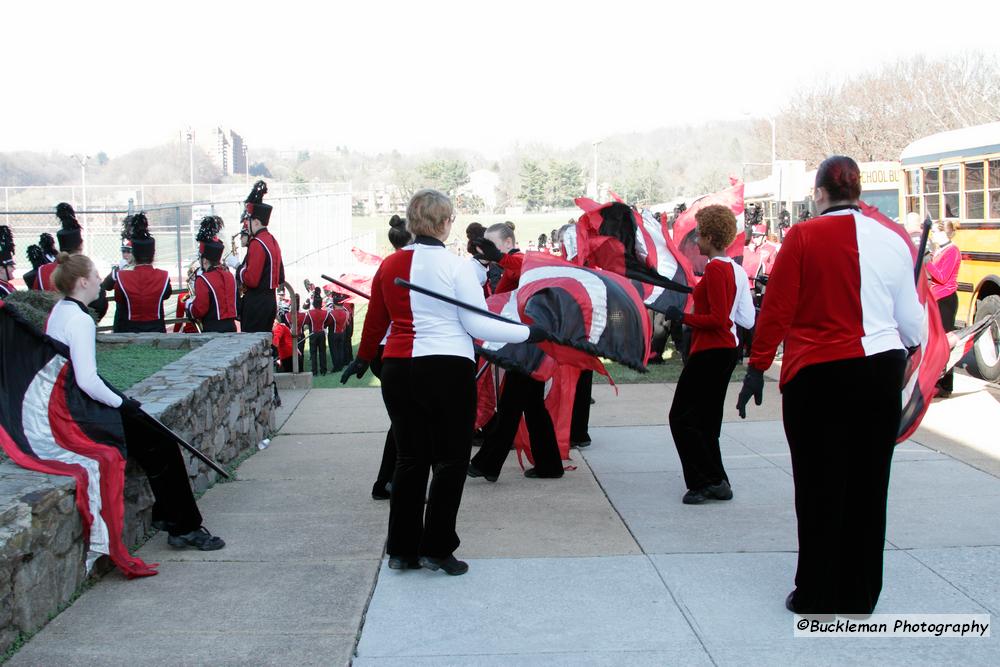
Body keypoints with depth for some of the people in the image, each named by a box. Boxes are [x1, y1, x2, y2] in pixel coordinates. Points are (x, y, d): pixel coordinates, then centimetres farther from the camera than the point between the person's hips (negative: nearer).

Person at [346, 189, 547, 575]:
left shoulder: (389, 265, 6)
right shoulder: (456, 267, -10)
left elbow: (375, 321, 15)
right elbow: (478, 325, -11)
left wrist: (363, 359, 31)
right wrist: (528, 333, -4)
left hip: (398, 370, 6)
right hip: (447, 370, -5)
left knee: (410, 458, 14)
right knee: (450, 461, 6)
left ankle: (401, 549, 18)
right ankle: (436, 548, 8)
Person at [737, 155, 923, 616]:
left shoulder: (804, 237, -8)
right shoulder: (893, 238, 3)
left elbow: (776, 309, -8)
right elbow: (911, 322, 7)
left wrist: (757, 368, 0)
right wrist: (908, 344, 29)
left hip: (820, 374, -3)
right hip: (882, 371, 4)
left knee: (820, 487, 6)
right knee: (868, 485, 12)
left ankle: (817, 596, 12)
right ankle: (859, 594, 21)